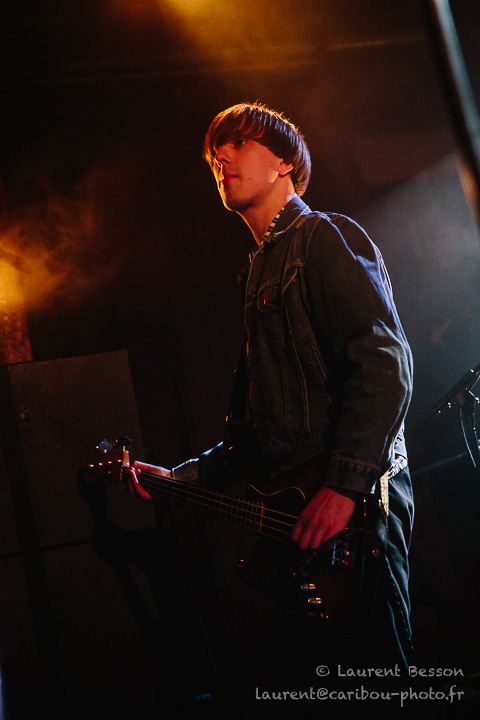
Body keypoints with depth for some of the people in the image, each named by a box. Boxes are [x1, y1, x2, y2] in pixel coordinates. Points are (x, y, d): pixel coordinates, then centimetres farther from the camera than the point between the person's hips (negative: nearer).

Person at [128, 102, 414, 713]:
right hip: (291, 504, 8)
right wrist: (179, 477, 17)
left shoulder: (327, 238, 0)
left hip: (354, 501, -8)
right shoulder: (260, 273, 25)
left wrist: (343, 485, -23)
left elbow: (385, 363, -16)